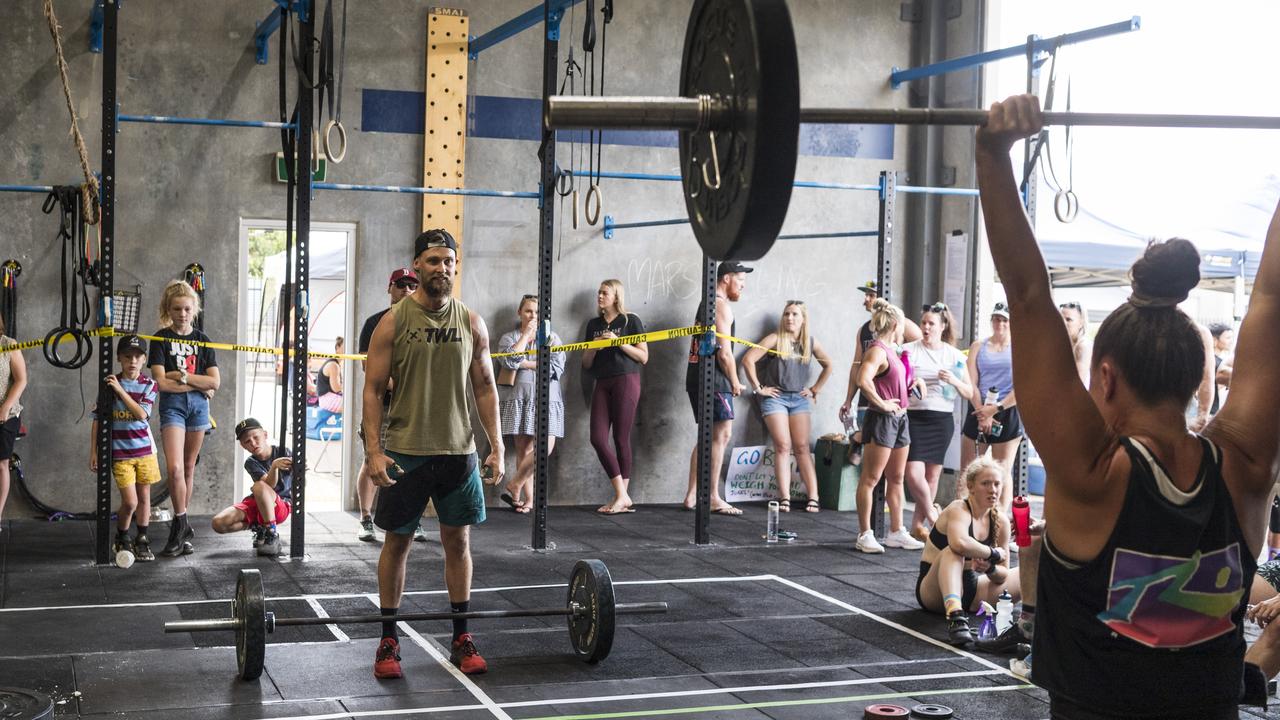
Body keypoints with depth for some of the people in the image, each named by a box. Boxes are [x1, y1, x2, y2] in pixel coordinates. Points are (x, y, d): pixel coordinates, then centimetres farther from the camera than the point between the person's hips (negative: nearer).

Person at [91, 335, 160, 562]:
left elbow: (141, 414, -15)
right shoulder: (108, 385, -2)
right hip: (120, 453, -2)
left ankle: (142, 541, 20)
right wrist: (93, 451, -1)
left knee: (144, 497, 7)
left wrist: (120, 390, -20)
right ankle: (121, 540, 17)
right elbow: (98, 419, 1)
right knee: (130, 502, -6)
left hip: (145, 450, 2)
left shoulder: (149, 385, 0)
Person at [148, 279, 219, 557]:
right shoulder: (161, 338, -1)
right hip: (172, 405, -3)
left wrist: (183, 376, -9)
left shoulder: (201, 339, 8)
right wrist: (200, 386, -9)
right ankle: (181, 526, -5)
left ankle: (181, 526, 18)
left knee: (188, 468, 8)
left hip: (198, 406, 3)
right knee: (174, 468, -16)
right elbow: (162, 381, -12)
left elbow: (215, 382, 0)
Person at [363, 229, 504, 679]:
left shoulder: (471, 322, 3)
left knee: (458, 541, 8)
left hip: (458, 451, 3)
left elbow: (485, 388, 7)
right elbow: (373, 389, -6)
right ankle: (388, 640, 15)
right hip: (405, 452, -2)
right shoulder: (393, 321, -5)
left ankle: (461, 638, 18)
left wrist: (496, 446, 0)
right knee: (397, 541, 5)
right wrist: (373, 450, -14)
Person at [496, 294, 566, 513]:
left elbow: (557, 367, -3)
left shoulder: (552, 338, 13)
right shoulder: (509, 338, 12)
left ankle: (514, 486, -2)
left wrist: (525, 364, -7)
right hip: (518, 397, -1)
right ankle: (528, 498, 0)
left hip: (546, 398, 1)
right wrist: (526, 334, -3)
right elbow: (508, 361, -10)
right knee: (524, 449, -5)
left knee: (546, 446, -15)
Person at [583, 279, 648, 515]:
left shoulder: (630, 321, 2)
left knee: (621, 439, -4)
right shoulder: (594, 324, 17)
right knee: (598, 438, -7)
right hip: (602, 384, 5)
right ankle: (622, 497, -1)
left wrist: (619, 342, -12)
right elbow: (586, 364, 18)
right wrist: (595, 346, -2)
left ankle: (622, 497, 3)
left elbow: (643, 357, -2)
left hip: (626, 380, -5)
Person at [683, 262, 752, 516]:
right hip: (714, 379, -10)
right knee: (722, 435, -7)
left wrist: (730, 381, 17)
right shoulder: (721, 306, -11)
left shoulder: (706, 303, 20)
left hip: (696, 377, 10)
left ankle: (692, 495, 14)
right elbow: (724, 353, -17)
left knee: (708, 436, 14)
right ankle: (714, 499, -8)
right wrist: (735, 382, -4)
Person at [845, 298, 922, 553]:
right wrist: (881, 404, -22)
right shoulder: (877, 350, -16)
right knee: (870, 478, -4)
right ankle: (865, 535, -1)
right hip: (881, 419, -10)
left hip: (899, 418, 10)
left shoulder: (891, 350, 14)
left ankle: (896, 532, 22)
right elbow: (863, 380, -32)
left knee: (896, 478, 14)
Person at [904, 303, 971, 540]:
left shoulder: (954, 355, 8)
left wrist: (954, 381, -10)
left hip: (942, 420, 2)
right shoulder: (908, 350, 1)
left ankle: (918, 524, 19)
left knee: (932, 475, 6)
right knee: (914, 473, -14)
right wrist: (912, 382, -19)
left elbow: (969, 392, 9)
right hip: (914, 417, -2)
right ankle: (932, 513, 11)